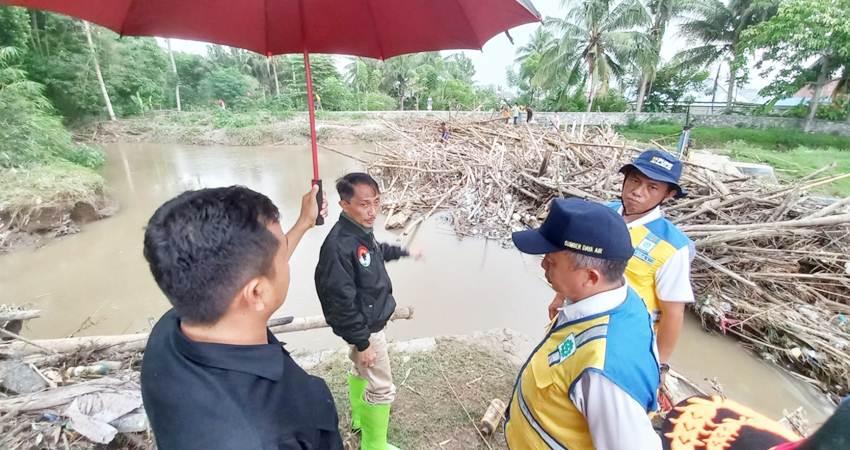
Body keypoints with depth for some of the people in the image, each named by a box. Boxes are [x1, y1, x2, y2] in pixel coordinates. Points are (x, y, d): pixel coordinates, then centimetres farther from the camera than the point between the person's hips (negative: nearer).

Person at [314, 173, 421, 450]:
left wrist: (404, 253, 32)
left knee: (361, 372, 28)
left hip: (371, 321, 9)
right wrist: (362, 342, -22)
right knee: (382, 390, 8)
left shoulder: (362, 230, -4)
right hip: (365, 329, -9)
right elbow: (341, 302, -29)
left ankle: (359, 419, 52)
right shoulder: (338, 245, -33)